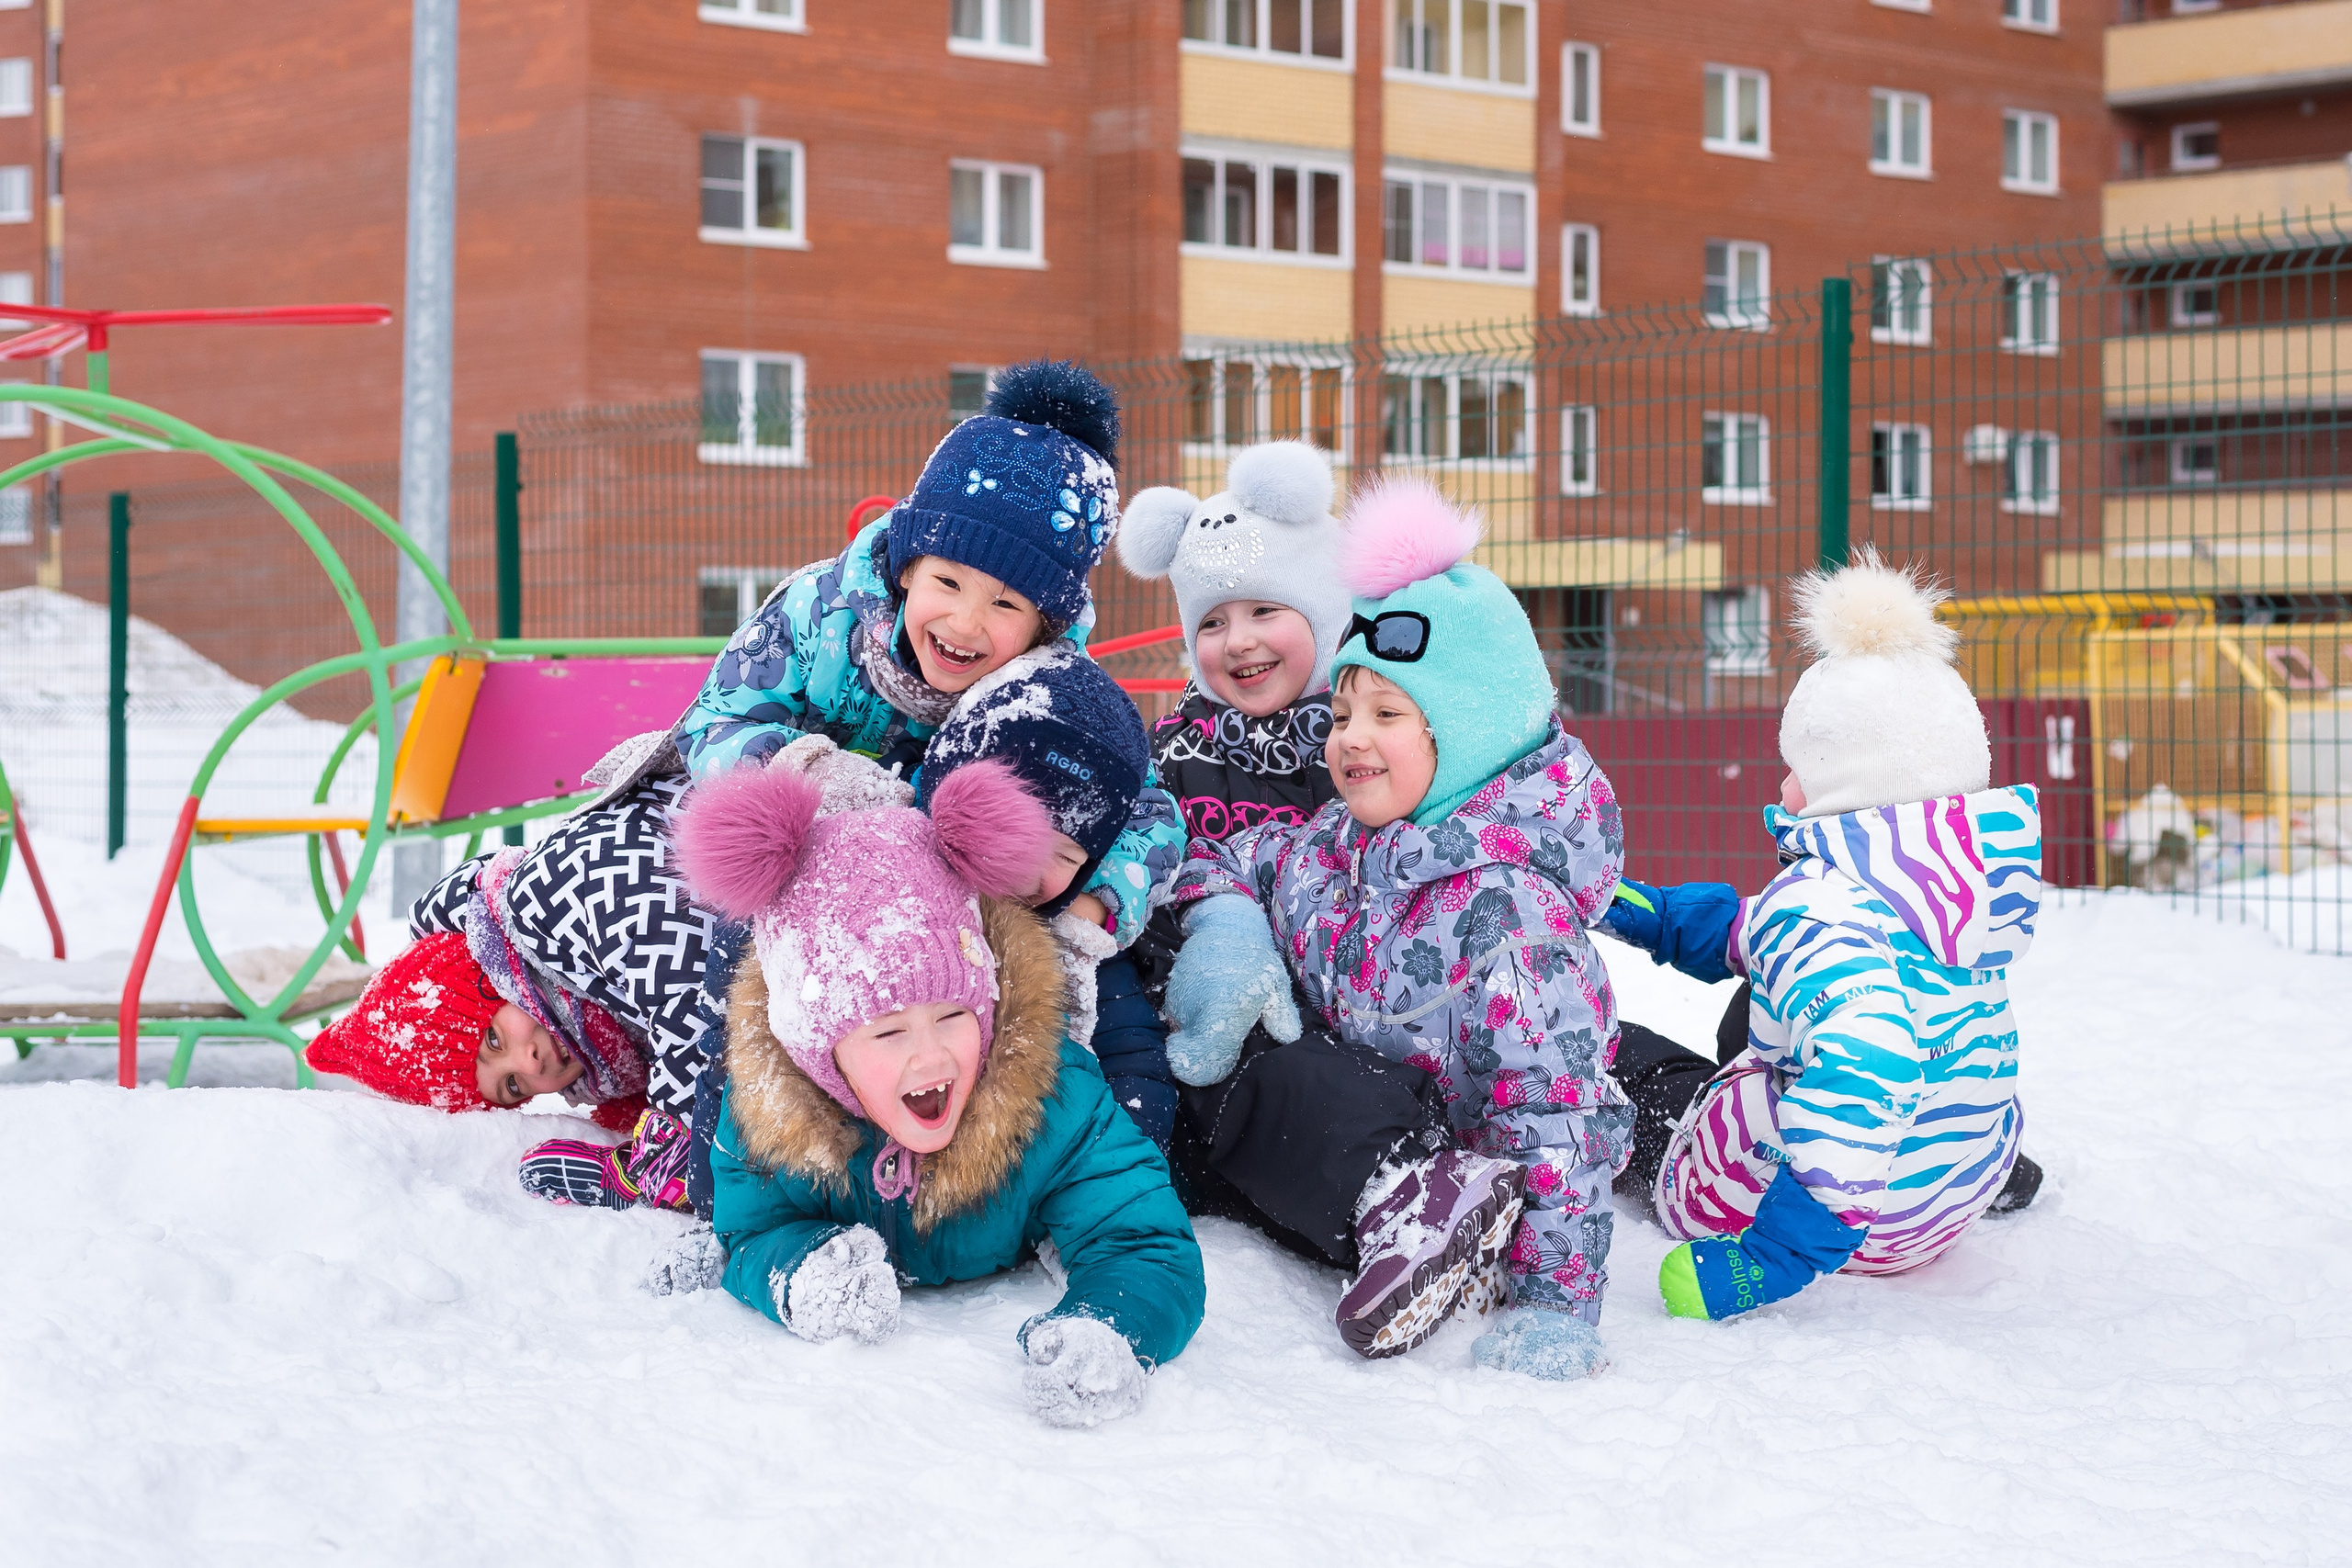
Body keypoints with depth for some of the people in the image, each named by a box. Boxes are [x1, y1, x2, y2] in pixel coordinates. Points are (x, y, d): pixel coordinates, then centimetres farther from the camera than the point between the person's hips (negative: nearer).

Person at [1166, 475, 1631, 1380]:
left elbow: (1556, 1113, -26)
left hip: (1460, 1135, -9)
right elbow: (1225, 865, 21)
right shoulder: (1333, 843, 1)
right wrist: (1223, 939, -5)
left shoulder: (1509, 904, -22)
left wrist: (1555, 1304, -31)